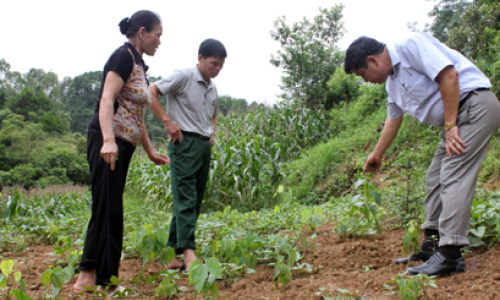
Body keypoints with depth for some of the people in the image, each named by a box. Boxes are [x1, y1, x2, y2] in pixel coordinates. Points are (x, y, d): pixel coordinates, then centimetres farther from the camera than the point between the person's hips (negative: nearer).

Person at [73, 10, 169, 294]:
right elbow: (107, 100, -20)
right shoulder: (124, 56, -7)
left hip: (122, 146, 9)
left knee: (111, 211, 9)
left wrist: (151, 151, 23)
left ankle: (104, 281, 15)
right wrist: (108, 140, -32)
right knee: (108, 209, -9)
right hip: (109, 143, -9)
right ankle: (89, 276, -4)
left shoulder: (139, 65, 21)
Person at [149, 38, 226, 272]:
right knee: (185, 199, -14)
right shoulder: (183, 77, -5)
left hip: (204, 146, 8)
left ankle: (173, 256, 12)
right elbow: (151, 92, -10)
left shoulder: (213, 89, 18)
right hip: (185, 142, -8)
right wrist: (167, 121, -15)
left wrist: (212, 131, 14)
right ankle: (188, 251, -19)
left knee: (195, 202, 6)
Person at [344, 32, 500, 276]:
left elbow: (448, 74, -22)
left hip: (476, 104, -10)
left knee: (453, 177, -17)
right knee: (435, 180, 8)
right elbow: (393, 119, 28)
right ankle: (431, 245, 14)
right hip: (456, 119, 10)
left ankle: (450, 254, -18)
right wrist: (377, 154, 38)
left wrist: (450, 125, -20)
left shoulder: (410, 46, -12)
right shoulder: (392, 82, 16)